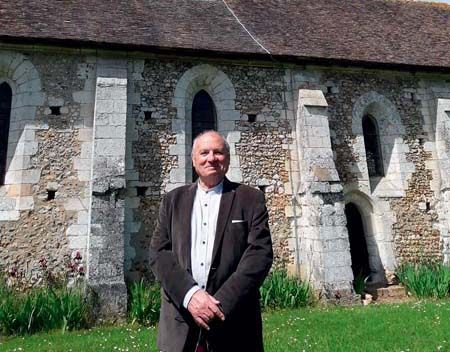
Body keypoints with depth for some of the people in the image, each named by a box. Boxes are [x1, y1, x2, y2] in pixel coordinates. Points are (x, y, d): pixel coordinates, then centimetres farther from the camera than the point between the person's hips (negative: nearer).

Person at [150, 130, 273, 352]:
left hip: (234, 321, -1)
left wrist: (221, 303, -16)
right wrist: (189, 294, -14)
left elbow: (260, 253, -8)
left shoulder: (251, 199, 1)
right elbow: (159, 252, 1)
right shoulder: (173, 200, 8)